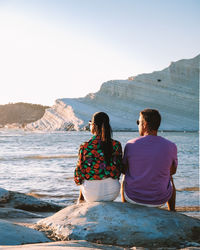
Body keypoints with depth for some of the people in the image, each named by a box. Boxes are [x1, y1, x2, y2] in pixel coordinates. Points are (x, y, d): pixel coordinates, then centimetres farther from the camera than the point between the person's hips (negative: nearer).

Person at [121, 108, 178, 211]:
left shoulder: (130, 145, -14)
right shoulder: (171, 147, -13)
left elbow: (124, 170, 1)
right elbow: (173, 171, 5)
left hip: (133, 197, 0)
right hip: (160, 199, 0)